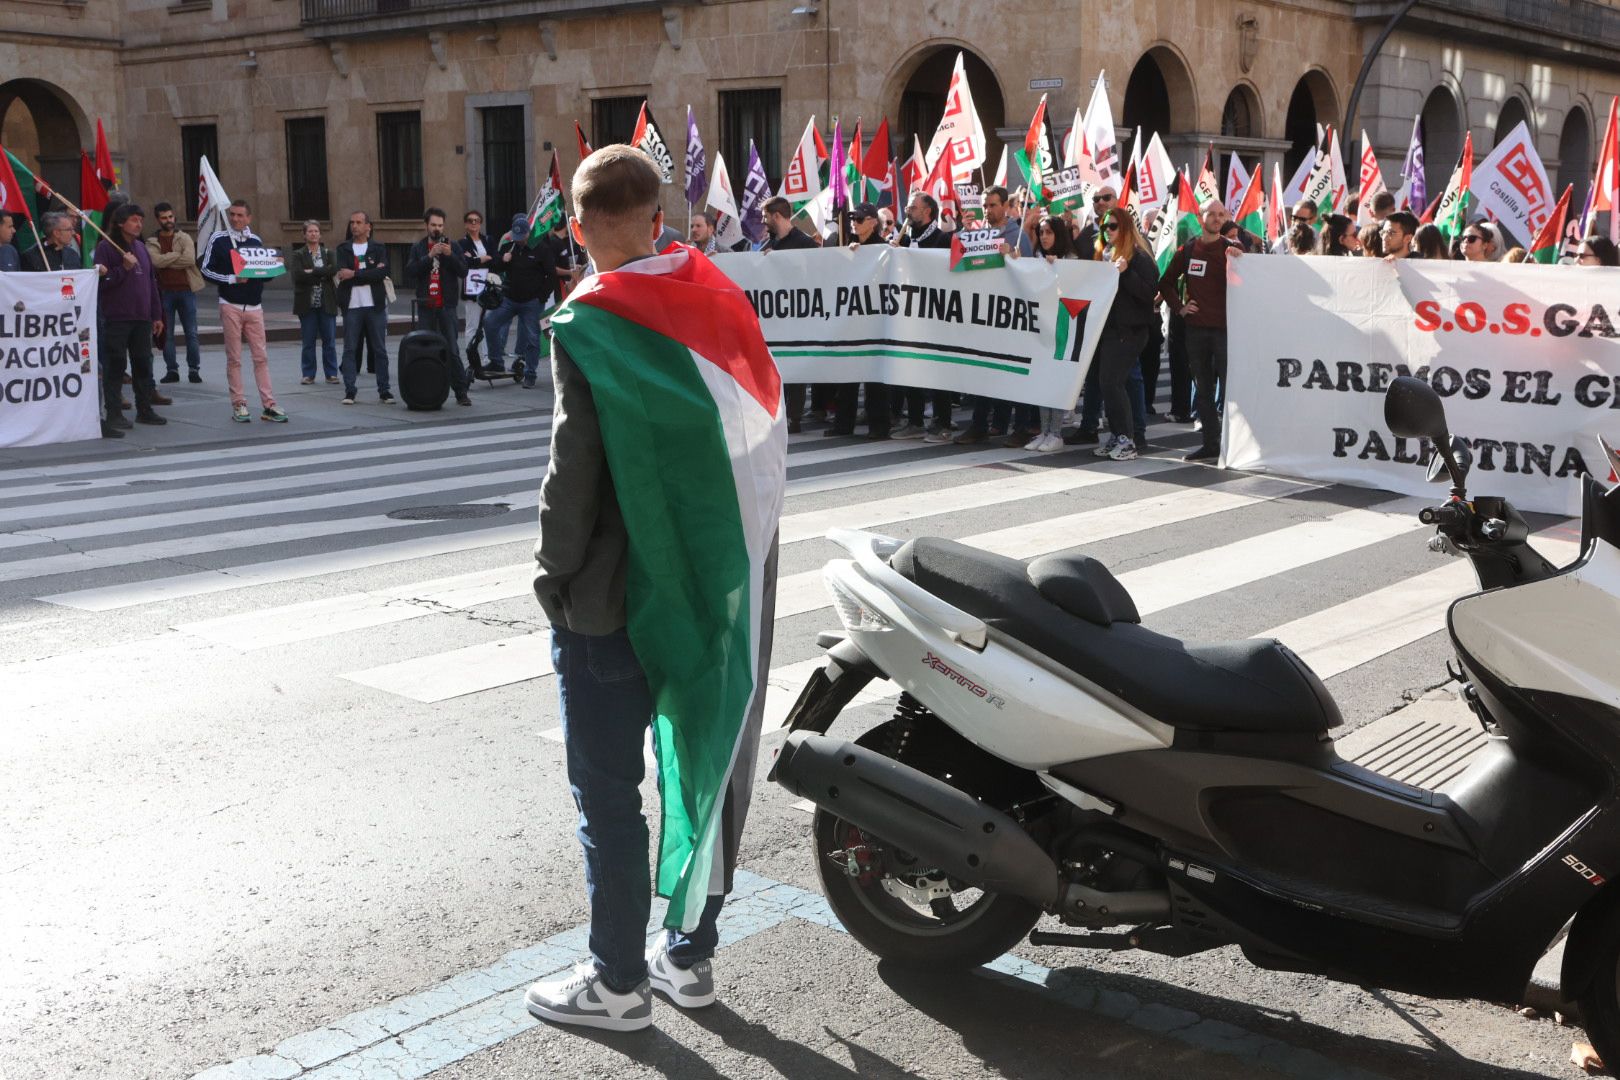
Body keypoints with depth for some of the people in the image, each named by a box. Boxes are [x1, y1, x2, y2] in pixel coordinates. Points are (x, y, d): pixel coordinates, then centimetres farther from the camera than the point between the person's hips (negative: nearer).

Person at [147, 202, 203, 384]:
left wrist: (166, 262, -9)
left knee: (191, 333, 1)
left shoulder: (185, 238, 5)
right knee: (167, 334, 3)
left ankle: (194, 369, 9)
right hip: (165, 291, 1)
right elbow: (156, 261, -14)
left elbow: (190, 260, -13)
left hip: (186, 289, 0)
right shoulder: (152, 242, 6)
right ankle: (171, 369, 10)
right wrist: (178, 255, -9)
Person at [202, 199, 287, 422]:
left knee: (261, 357, 1)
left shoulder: (256, 241, 11)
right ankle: (239, 405, 6)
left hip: (254, 307, 3)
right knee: (234, 359, 0)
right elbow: (206, 270, -3)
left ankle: (268, 404, 2)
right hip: (230, 306, -3)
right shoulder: (218, 240, 0)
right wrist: (231, 279, -15)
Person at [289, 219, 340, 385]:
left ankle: (331, 373, 9)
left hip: (327, 303, 1)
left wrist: (312, 272, -12)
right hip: (307, 303, -1)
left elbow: (334, 269, -9)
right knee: (308, 342, 2)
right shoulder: (297, 255, 4)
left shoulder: (328, 253, 10)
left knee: (329, 340, 2)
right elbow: (298, 275, -12)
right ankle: (308, 374, 9)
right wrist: (322, 275, -13)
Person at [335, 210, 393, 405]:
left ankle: (384, 390, 9)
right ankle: (350, 391, 2)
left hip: (375, 305, 0)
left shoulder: (379, 248, 7)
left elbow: (382, 273, -10)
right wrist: (370, 273, -12)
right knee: (350, 349, -1)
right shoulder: (343, 248, 9)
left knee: (380, 350, 4)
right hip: (352, 306, 0)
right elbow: (342, 275, -7)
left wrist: (354, 274, -13)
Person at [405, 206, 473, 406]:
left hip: (446, 305, -2)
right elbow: (410, 272, -5)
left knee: (452, 350, -5)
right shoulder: (418, 248, 9)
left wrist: (449, 255, -17)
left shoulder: (452, 246, 6)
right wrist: (430, 256, -15)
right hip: (425, 305, 2)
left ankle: (461, 392, -4)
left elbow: (463, 271, -3)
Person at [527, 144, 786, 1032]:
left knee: (608, 792, 5)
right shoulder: (718, 299, 3)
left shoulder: (591, 324, -14)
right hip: (722, 583, 6)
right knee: (706, 766, 15)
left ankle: (618, 981, 15)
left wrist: (554, 578, -4)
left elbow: (575, 469, -17)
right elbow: (765, 436, 5)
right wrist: (732, 557, 11)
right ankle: (691, 954, 27)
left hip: (617, 593, -6)